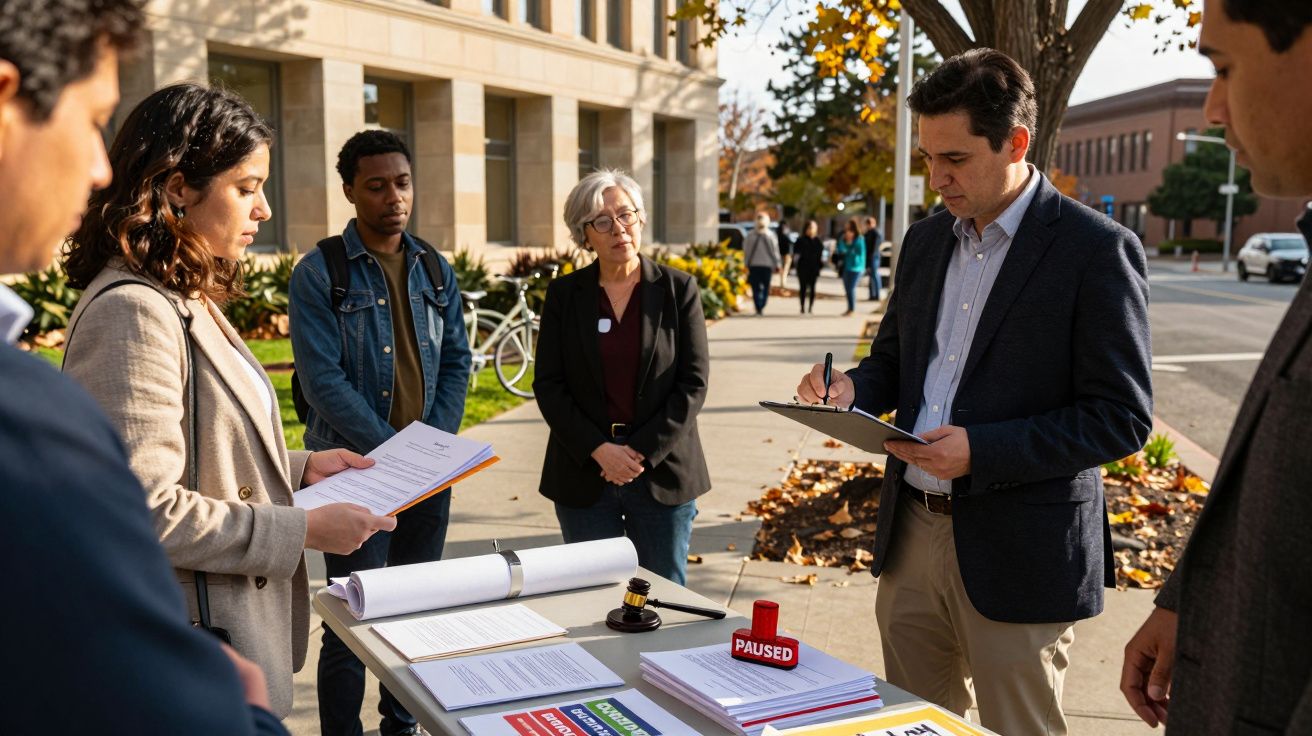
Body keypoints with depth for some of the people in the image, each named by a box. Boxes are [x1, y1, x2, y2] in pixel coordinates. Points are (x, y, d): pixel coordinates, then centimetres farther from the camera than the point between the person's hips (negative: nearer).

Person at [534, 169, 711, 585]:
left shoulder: (678, 290, 1)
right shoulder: (564, 295, 4)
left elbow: (694, 382, -4)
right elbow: (548, 385, 0)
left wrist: (641, 451, -12)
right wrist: (599, 450, -11)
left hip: (663, 473, -1)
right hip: (584, 478, 1)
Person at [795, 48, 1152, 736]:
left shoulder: (1097, 250, -12)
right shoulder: (925, 239, 9)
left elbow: (1122, 417, -14)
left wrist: (981, 452, -24)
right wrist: (852, 387, -5)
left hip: (1016, 554, -6)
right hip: (911, 532, 6)